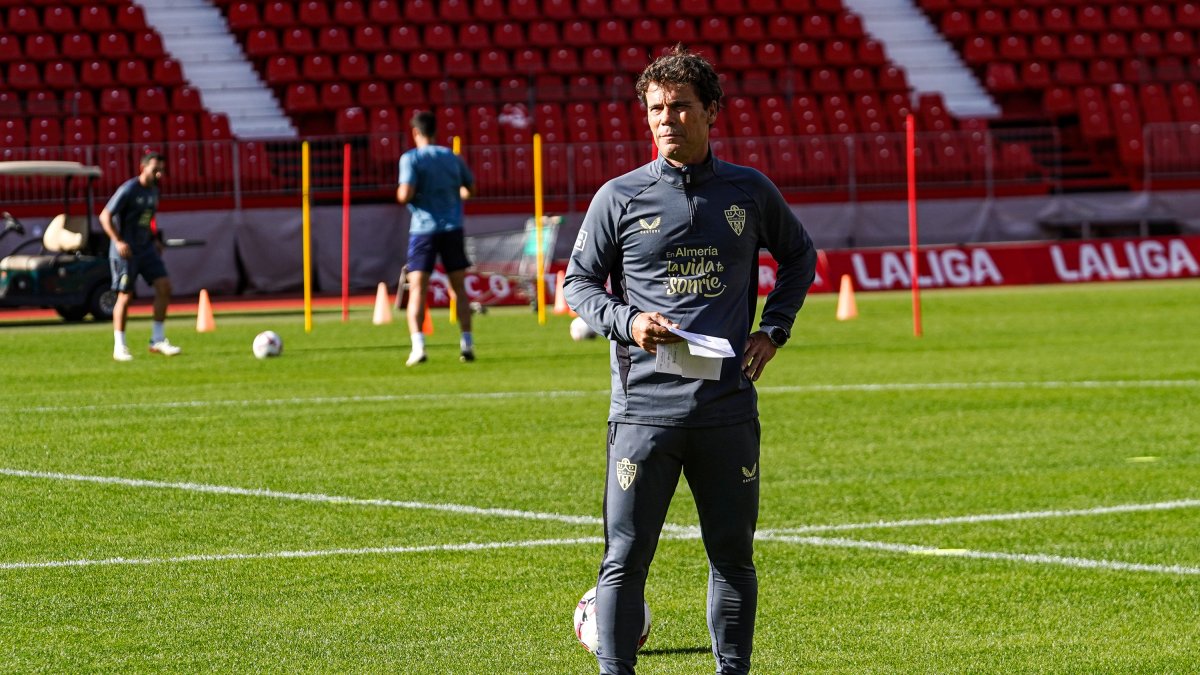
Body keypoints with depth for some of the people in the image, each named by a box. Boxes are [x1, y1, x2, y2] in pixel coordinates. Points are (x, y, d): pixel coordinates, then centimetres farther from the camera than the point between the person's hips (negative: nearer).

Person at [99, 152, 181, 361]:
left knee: (164, 286, -4)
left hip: (146, 248, 7)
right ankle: (119, 347, 7)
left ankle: (157, 340, 3)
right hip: (126, 250, -7)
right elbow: (105, 216, -16)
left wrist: (154, 240, 14)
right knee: (125, 295, -3)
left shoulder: (153, 190, 9)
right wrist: (118, 241, -24)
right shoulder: (128, 190, -15)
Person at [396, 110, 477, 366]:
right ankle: (466, 343, 7)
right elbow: (470, 189, 17)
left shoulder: (410, 158, -6)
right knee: (459, 288, 12)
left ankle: (418, 345, -17)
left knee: (417, 289, -2)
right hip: (452, 228, 3)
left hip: (423, 229, -3)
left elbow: (405, 195, -16)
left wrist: (401, 194, 6)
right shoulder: (452, 157, 8)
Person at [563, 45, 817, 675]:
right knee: (625, 557, -4)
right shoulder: (619, 197, 1)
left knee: (734, 555, 8)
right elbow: (578, 282, 8)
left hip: (729, 405, 2)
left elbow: (799, 255, 23)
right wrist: (627, 323, -11)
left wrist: (772, 331, 11)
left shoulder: (750, 192, 7)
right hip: (645, 405, -2)